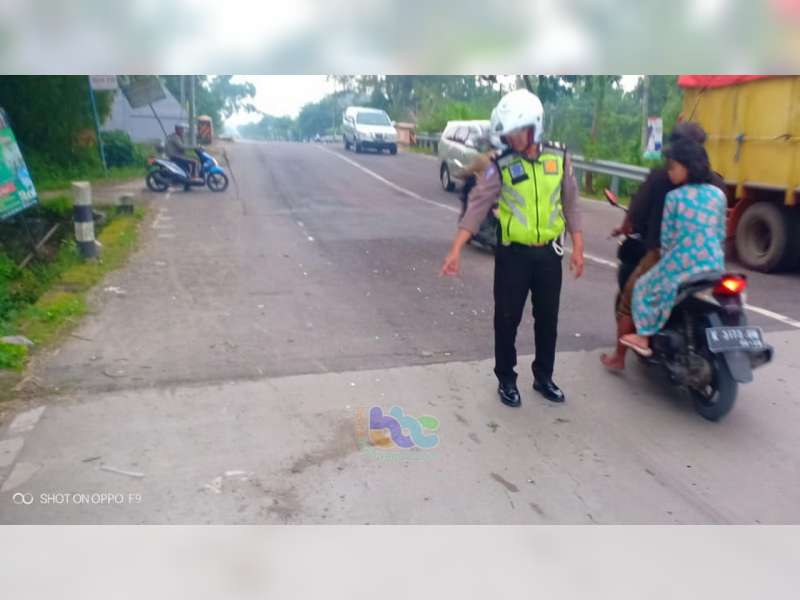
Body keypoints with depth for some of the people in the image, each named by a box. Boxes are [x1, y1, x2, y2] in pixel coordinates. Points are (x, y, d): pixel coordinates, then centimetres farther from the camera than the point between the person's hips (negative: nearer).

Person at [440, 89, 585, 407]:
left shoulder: (559, 159, -2)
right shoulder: (500, 166, -10)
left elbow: (570, 204, 7)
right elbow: (477, 205, -16)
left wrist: (578, 247, 5)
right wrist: (455, 250, -25)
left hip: (549, 254, 3)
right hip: (513, 254, -3)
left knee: (548, 319, 14)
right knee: (507, 319, 6)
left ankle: (543, 377, 32)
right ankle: (506, 380, 24)